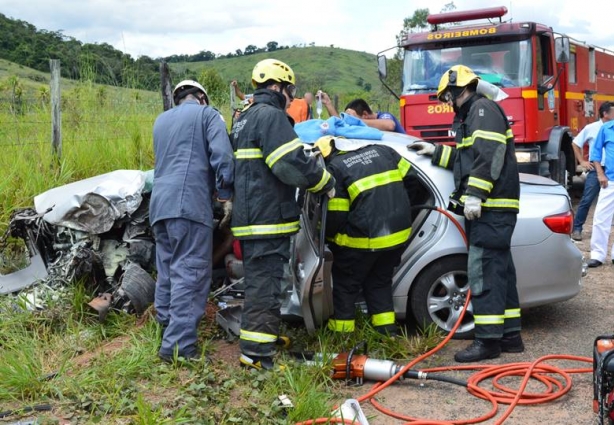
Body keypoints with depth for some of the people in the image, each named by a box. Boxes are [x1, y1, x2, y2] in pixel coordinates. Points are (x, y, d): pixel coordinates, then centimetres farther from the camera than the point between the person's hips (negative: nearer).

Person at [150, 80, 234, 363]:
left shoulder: (161, 120, 25)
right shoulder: (207, 114, 5)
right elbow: (222, 155, -9)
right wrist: (225, 191, 4)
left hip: (159, 203, 7)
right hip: (190, 203, -7)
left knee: (167, 272, 14)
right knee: (190, 273, -9)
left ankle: (167, 334, 20)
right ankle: (179, 345, -13)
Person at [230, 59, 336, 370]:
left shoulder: (245, 118, 21)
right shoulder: (271, 115, -12)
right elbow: (292, 163, -19)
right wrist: (326, 182, -7)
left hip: (249, 216, 10)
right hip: (268, 217, -10)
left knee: (259, 281, 19)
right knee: (265, 284, -9)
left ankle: (263, 335, 31)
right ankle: (257, 353, -8)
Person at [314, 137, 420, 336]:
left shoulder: (335, 168, -6)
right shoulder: (382, 150, 11)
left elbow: (335, 217, -8)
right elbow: (410, 178, 14)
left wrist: (328, 237, 11)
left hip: (363, 239, -6)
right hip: (399, 234, 6)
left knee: (345, 284, 14)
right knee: (380, 282, 23)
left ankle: (341, 332, 19)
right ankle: (387, 330, 22)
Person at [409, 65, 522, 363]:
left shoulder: (483, 109, -8)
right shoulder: (472, 114, 24)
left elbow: (489, 157, -20)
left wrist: (474, 195, -25)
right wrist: (436, 152, 31)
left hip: (492, 206, -11)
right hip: (488, 207, 11)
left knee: (483, 269, -12)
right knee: (499, 268, 12)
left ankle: (488, 339, -10)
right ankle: (510, 334, 19)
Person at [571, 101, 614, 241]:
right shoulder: (591, 128, -2)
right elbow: (575, 143, 8)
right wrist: (582, 161, 2)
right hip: (596, 169, -3)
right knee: (587, 200, -2)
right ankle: (576, 229, 5)